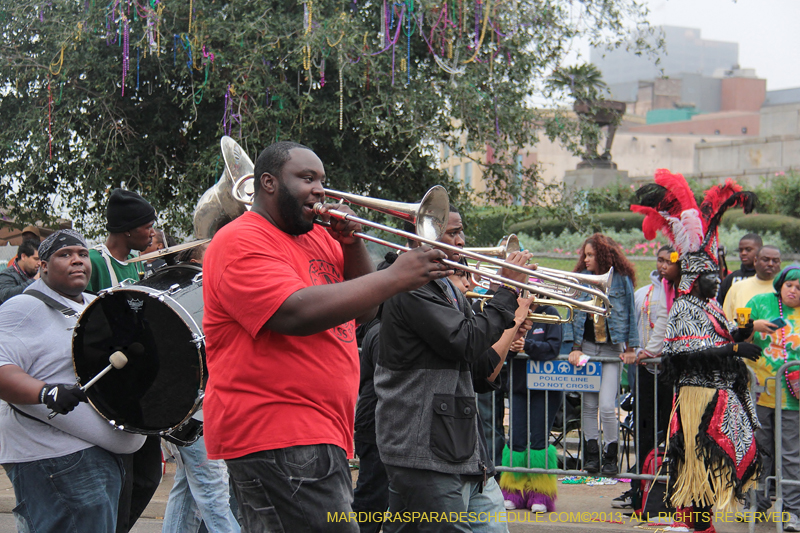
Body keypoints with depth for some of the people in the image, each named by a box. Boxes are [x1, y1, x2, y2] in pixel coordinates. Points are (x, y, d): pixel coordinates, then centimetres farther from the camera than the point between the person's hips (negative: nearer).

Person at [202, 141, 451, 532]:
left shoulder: (318, 238, 19)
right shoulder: (242, 243, -9)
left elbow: (363, 310, 18)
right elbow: (297, 313, -24)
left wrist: (352, 244, 1)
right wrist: (395, 278, -21)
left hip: (323, 434, 10)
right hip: (274, 437, -10)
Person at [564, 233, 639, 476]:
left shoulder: (621, 280, -1)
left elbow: (630, 314, 4)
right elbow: (573, 314, 11)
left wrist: (630, 347, 2)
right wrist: (575, 347, 4)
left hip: (612, 349, -3)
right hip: (586, 346, 3)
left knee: (607, 406, -10)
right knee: (588, 405, 4)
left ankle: (611, 456, 2)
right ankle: (591, 454, 13)